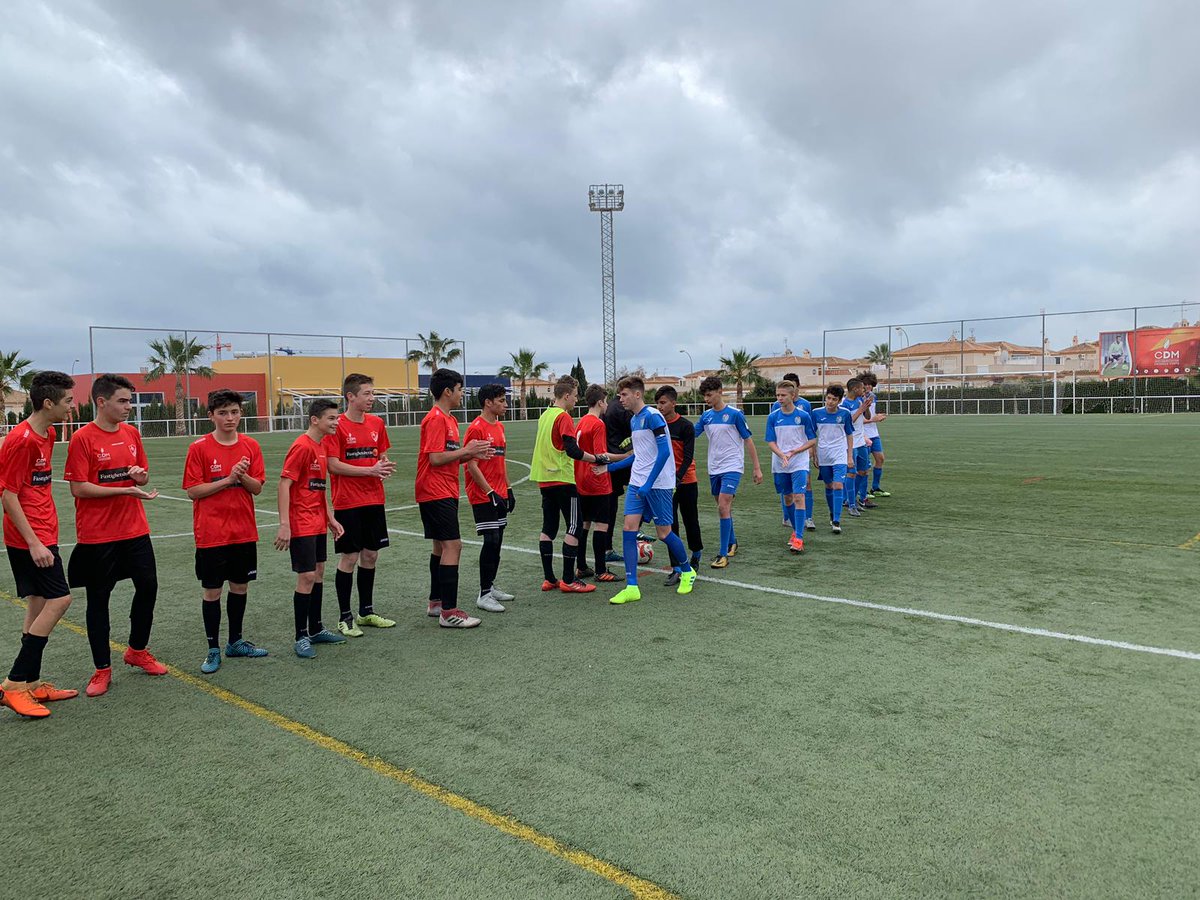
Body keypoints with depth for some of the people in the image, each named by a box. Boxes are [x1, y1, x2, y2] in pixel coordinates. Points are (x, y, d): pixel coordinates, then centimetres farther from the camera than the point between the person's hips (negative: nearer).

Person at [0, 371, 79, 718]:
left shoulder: (47, 434, 10)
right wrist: (34, 543, -20)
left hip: (42, 535, 10)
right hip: (30, 539, -10)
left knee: (39, 604, 13)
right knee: (59, 599, -10)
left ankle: (31, 685, 22)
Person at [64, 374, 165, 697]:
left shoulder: (131, 433, 6)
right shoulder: (82, 439, -11)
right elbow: (79, 488, -14)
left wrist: (139, 475, -8)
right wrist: (125, 490, -19)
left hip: (135, 529, 5)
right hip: (97, 535, -5)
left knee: (148, 587, 9)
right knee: (98, 599, 6)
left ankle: (137, 650, 30)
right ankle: (103, 669, 18)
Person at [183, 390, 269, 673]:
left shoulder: (251, 446, 3)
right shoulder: (199, 448, -7)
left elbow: (257, 488, 2)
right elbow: (192, 490, -10)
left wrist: (242, 476, -17)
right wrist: (227, 479, -18)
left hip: (244, 531, 4)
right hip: (211, 533, -4)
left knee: (240, 586, 13)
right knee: (212, 591, 4)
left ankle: (235, 641, 29)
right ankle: (213, 650, 16)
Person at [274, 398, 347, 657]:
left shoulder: (322, 446, 11)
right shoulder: (302, 446, -16)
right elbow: (284, 484, -20)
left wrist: (330, 517, 17)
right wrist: (284, 525, -24)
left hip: (319, 522, 9)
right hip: (301, 524, -9)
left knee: (319, 574, 14)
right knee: (307, 577, -6)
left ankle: (316, 629, 26)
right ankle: (301, 638, 4)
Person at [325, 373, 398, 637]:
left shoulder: (377, 423, 8)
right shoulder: (337, 426, -11)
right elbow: (333, 466, -15)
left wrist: (385, 467, -5)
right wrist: (370, 470, -20)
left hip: (374, 500, 6)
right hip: (347, 503, -6)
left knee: (370, 555, 12)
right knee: (349, 558, 0)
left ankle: (367, 611, 25)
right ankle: (345, 618, 11)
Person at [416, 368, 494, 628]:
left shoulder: (448, 419, 16)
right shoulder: (435, 419, -15)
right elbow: (435, 458, -21)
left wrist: (472, 454, 6)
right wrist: (466, 450, -14)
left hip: (445, 493, 11)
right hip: (436, 493, -11)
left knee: (441, 546, 15)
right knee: (453, 545, -12)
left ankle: (436, 603, 26)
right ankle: (448, 612, -10)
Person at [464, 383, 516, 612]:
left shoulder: (499, 427, 13)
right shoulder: (476, 428, -13)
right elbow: (472, 466, -17)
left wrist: (508, 489, 16)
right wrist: (490, 493, -18)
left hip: (499, 495, 9)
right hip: (483, 496, -8)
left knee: (497, 542, 12)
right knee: (491, 541, -10)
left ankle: (490, 586, 23)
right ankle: (484, 595, -4)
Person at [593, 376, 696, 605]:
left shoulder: (652, 416, -13)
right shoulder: (633, 421, 13)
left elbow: (664, 452, -18)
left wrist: (648, 484, -21)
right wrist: (609, 467, 17)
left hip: (658, 485, -8)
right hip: (636, 483, 8)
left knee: (663, 532, 2)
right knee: (629, 528, -3)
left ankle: (687, 572, 28)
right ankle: (631, 587, -1)